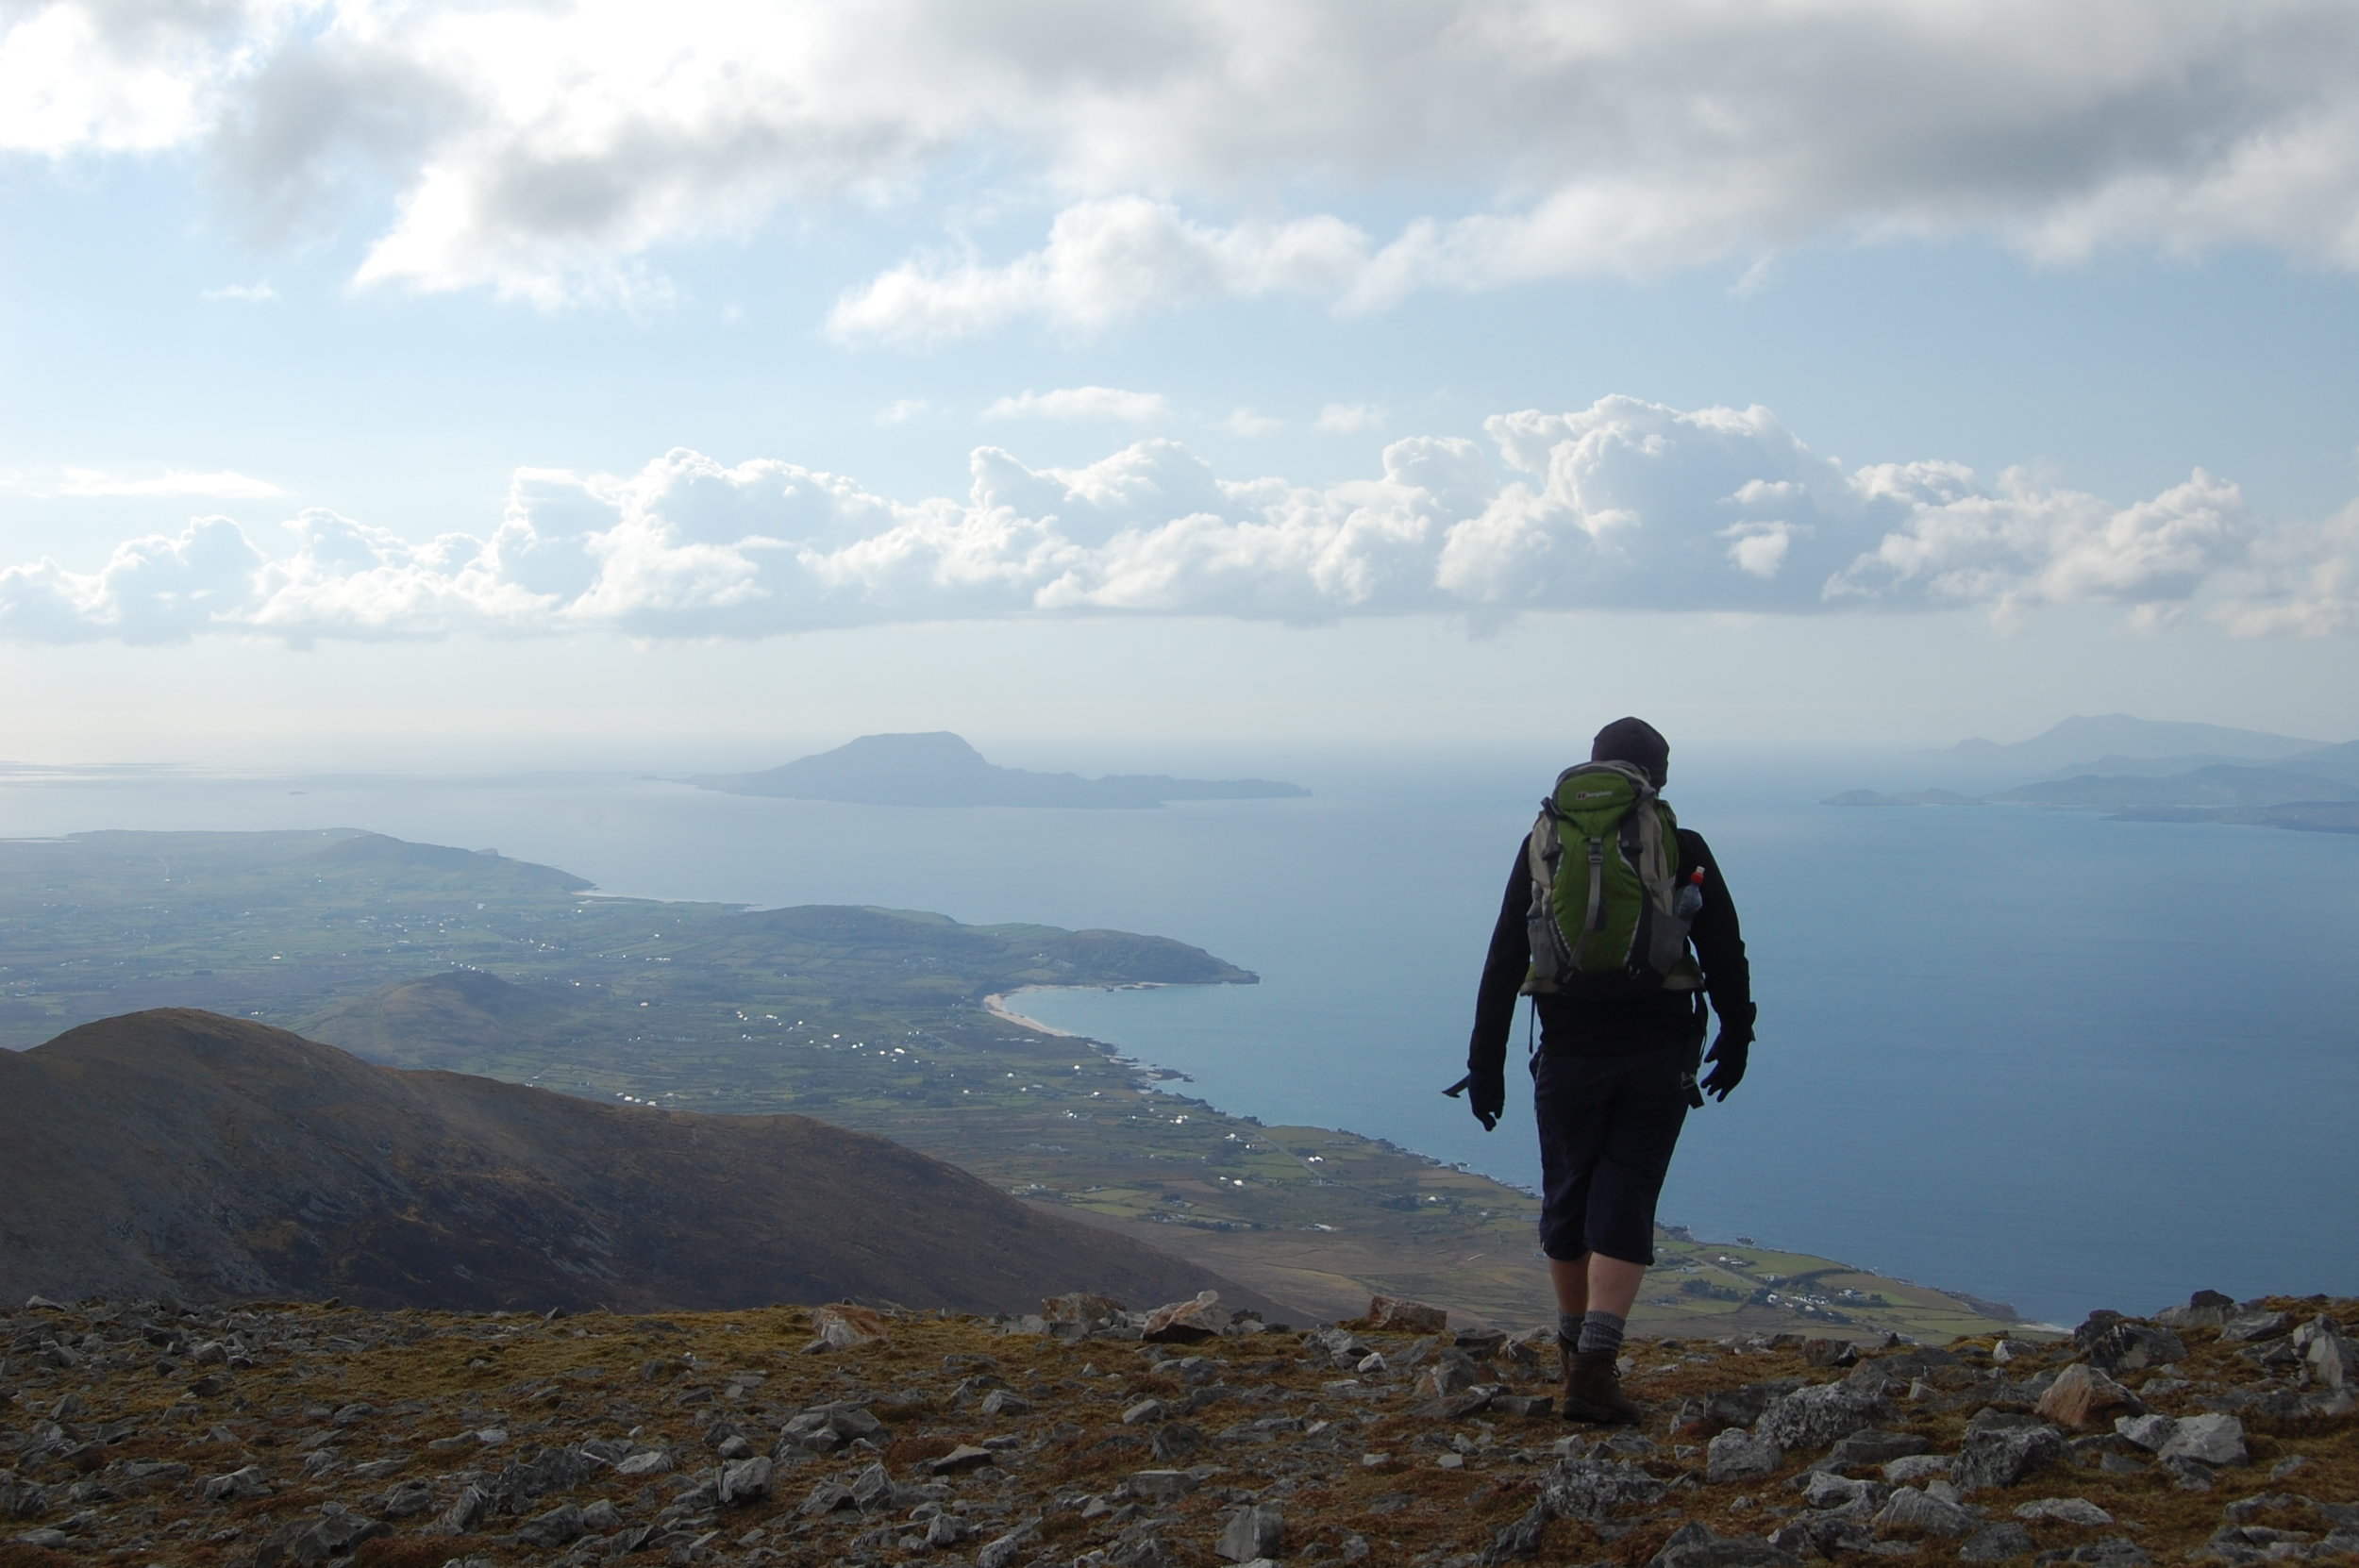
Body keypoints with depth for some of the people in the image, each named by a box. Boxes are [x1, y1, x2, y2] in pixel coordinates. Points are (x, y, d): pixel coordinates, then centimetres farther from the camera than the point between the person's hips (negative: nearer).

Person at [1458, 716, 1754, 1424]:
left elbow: (1504, 962, 1)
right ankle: (1594, 1367, -12)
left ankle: (1576, 1348, 31)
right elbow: (1725, 957, 5)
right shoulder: (1686, 852, 0)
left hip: (1569, 1055, 1)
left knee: (1568, 1200, 15)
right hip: (1659, 1059, -1)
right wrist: (1735, 1038, 20)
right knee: (1625, 1205, 0)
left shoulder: (1546, 846, 3)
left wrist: (1486, 1061, 5)